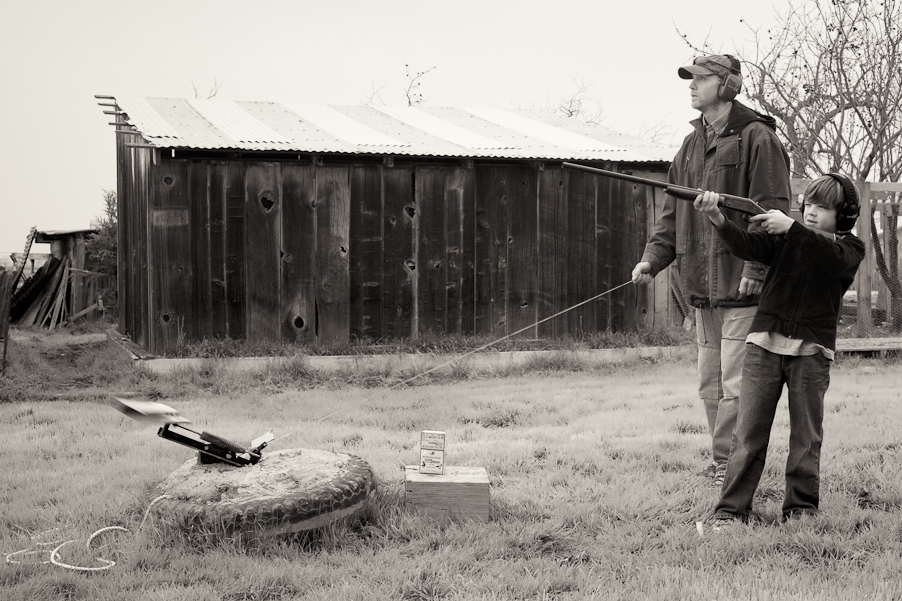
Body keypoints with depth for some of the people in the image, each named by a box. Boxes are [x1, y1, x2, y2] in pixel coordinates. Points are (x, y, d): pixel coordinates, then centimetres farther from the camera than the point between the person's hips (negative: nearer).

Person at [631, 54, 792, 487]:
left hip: (741, 286, -8)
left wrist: (755, 268, -20)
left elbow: (771, 210, -12)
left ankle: (729, 463, 4)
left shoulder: (757, 138, -7)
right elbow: (674, 211, 18)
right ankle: (723, 463, 23)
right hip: (702, 287, 8)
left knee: (735, 384, -5)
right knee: (710, 382, 12)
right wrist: (653, 257, 5)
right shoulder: (692, 144, 17)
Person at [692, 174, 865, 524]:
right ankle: (731, 510, 2)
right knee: (748, 431, -1)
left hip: (811, 351, 0)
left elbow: (832, 259, -18)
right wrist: (718, 220, -27)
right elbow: (746, 246, -8)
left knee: (806, 436, 6)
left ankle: (801, 509, 19)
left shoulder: (850, 248, 6)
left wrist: (791, 227, -27)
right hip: (766, 343, 1)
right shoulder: (784, 237, 9)